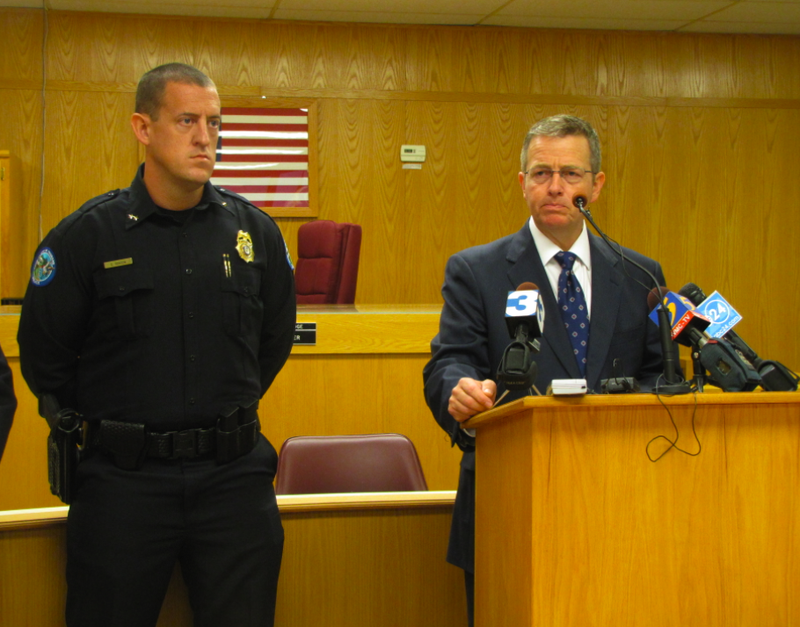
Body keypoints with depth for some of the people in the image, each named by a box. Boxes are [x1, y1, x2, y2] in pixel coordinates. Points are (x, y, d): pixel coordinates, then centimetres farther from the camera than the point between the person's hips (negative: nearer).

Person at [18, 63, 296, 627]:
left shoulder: (254, 231, 4)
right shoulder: (88, 235, -4)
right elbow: (43, 354, 4)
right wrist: (102, 423, 8)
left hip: (234, 475, 2)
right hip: (123, 479, -2)